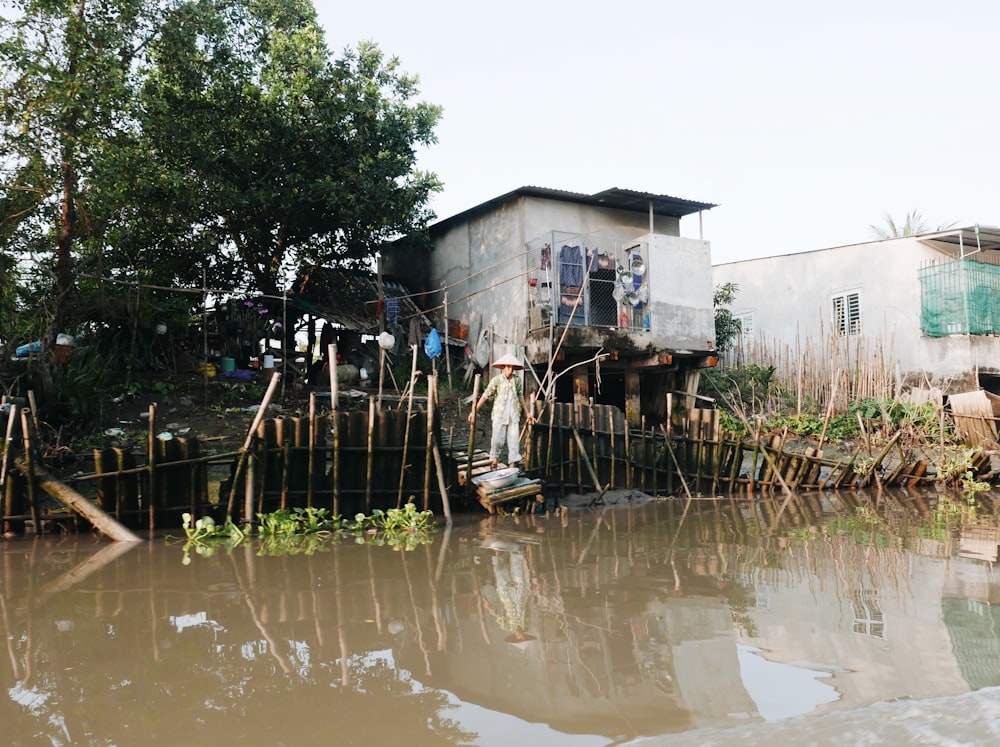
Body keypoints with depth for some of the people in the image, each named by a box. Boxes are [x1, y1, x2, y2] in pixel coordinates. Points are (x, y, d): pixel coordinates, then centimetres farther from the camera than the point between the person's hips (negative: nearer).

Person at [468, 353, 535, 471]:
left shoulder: (517, 380, 8)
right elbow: (485, 395, -5)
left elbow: (521, 397, 16)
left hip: (514, 415, 3)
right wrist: (474, 410, -10)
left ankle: (513, 464, 8)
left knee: (514, 440, 1)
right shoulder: (496, 380, -2)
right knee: (497, 439, -6)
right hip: (499, 415, -3)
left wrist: (528, 413, 18)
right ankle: (494, 458, 20)